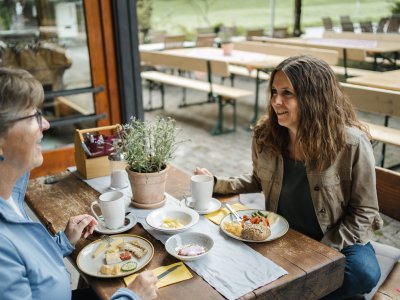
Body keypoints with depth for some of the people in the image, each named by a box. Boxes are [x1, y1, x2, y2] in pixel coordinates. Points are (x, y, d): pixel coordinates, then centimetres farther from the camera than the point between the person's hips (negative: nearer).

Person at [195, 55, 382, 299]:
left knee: (364, 273, -31)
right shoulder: (265, 134, -11)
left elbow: (363, 212, -12)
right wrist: (217, 184, -6)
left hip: (338, 238, -2)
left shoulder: (351, 144, -23)